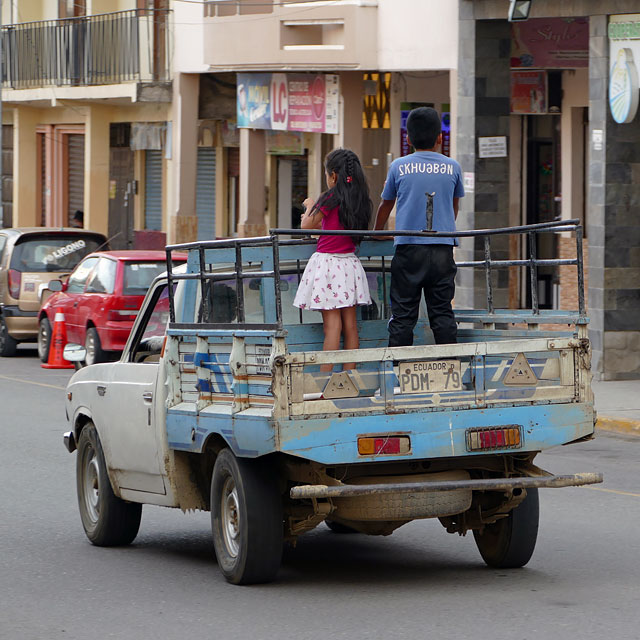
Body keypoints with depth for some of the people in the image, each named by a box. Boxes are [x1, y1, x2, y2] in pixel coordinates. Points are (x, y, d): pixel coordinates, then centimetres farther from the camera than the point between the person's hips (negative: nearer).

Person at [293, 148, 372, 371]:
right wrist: (318, 220, 26)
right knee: (350, 323, 6)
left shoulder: (331, 198, -13)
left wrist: (310, 206, 14)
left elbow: (307, 226, -3)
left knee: (332, 323, -8)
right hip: (349, 263, 6)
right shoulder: (359, 199, 6)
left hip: (328, 260, -6)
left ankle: (326, 376, -8)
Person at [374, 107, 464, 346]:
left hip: (408, 248, -1)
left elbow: (386, 205, 17)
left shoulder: (399, 167, 3)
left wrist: (377, 234, 35)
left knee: (403, 314, 1)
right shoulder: (452, 167, 6)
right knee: (442, 313, 3)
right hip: (443, 249, 1)